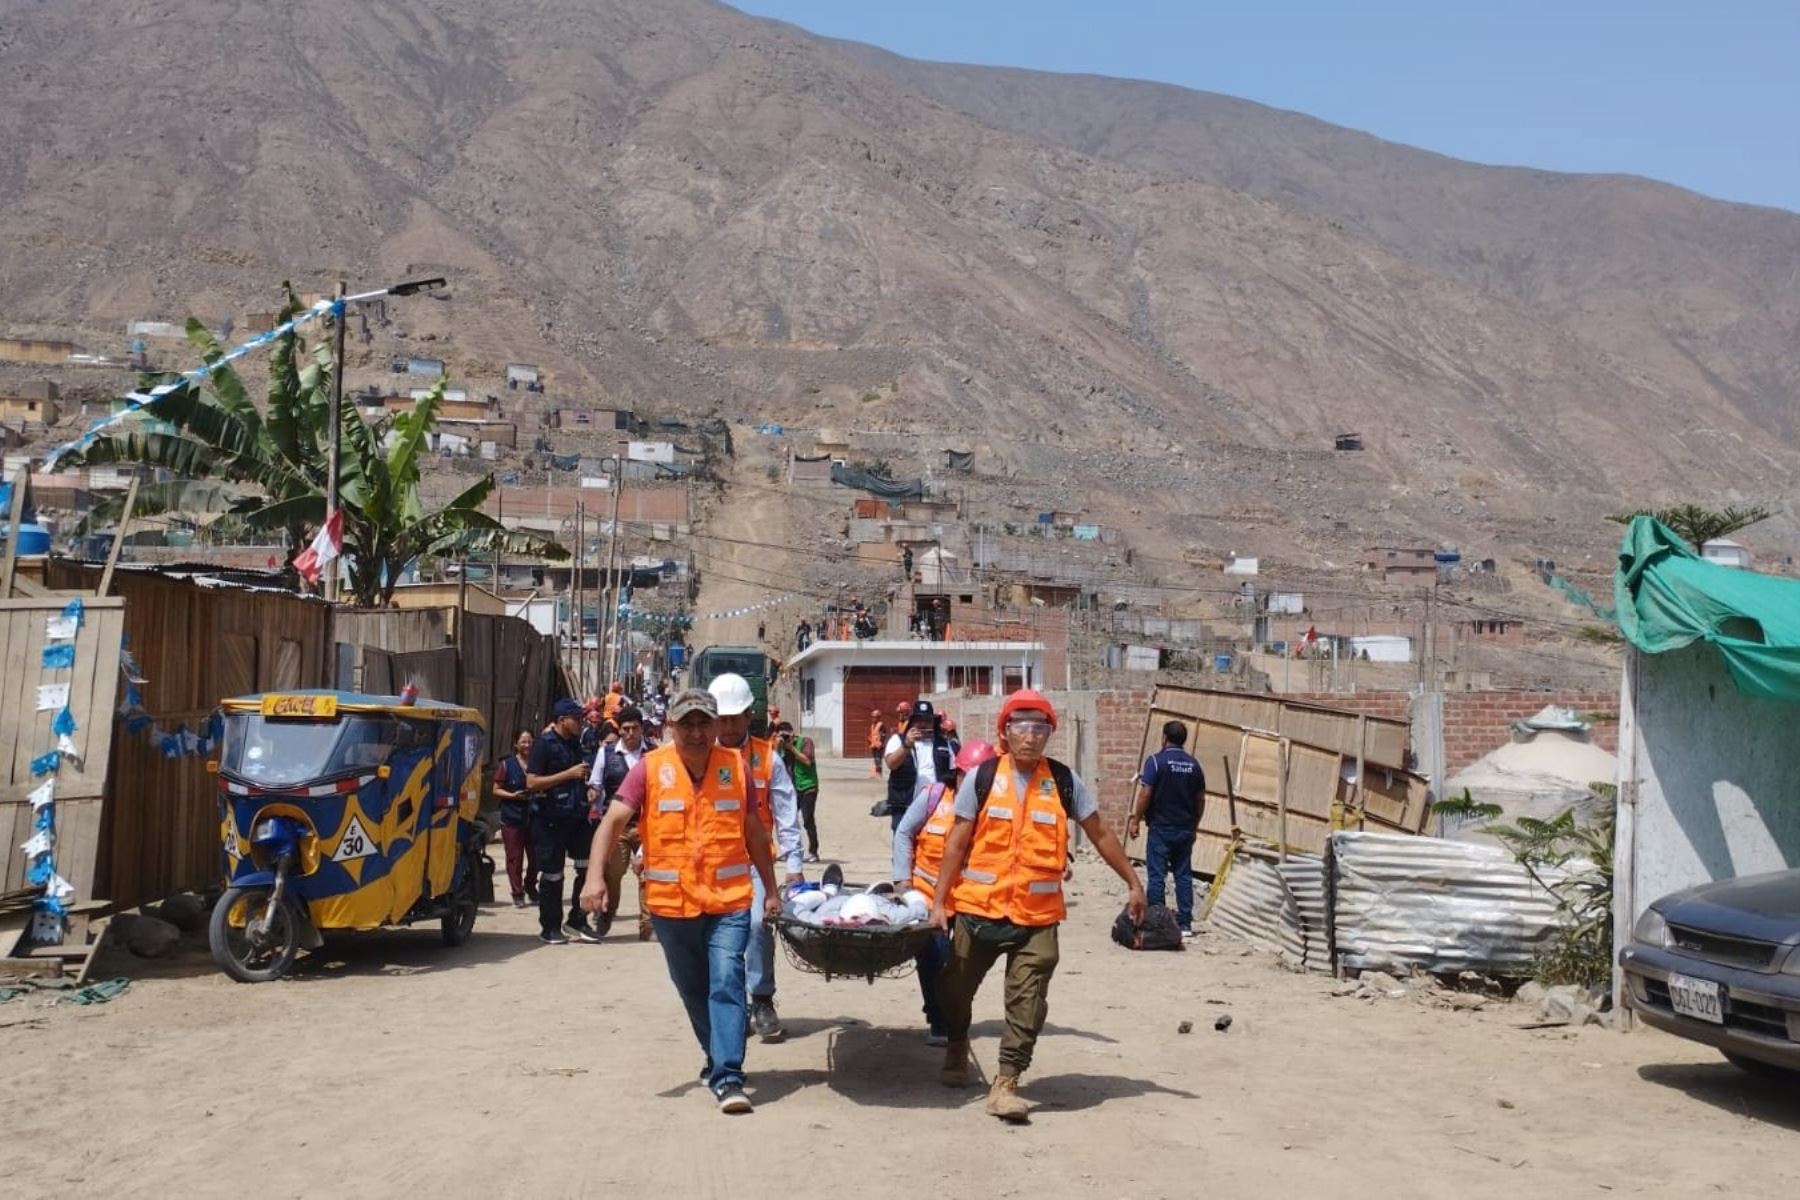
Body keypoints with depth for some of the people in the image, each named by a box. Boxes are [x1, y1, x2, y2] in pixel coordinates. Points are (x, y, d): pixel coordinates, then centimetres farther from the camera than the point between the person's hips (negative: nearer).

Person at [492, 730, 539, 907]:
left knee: (535, 856, 3)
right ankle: (517, 893, 11)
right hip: (512, 818, -2)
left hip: (533, 817, 2)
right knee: (515, 857, 0)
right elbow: (496, 790, 0)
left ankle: (530, 886, 26)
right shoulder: (507, 764, -1)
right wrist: (513, 795, -14)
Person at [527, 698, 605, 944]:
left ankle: (577, 921, 11)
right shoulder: (544, 743, -9)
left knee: (589, 868, -1)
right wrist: (569, 774, -19)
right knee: (552, 875, 2)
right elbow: (532, 782, -17)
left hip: (577, 816, 6)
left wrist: (585, 786, 11)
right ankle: (550, 929, 13)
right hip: (551, 819, -6)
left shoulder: (575, 743, 13)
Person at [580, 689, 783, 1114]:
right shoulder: (651, 768, -3)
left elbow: (755, 832, 10)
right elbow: (613, 821, -8)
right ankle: (719, 1058, 35)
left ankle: (727, 1077, -11)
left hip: (728, 901, -1)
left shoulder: (735, 765, 2)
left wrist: (771, 890, 13)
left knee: (726, 982, -12)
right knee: (692, 990, 15)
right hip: (671, 903, 1)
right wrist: (596, 875, -21)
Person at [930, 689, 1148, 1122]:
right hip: (979, 908, 0)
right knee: (956, 988, 15)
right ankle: (957, 1046, 44)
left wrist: (1133, 883, 11)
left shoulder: (1064, 782, 1)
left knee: (1027, 1002, -8)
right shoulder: (981, 778, -2)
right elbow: (957, 843, 1)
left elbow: (1100, 834, 11)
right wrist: (939, 901, -1)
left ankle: (1005, 1084, 1)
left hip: (1038, 916, 0)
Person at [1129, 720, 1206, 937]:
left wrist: (1136, 820, -6)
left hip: (1160, 828, -5)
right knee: (1184, 875, 8)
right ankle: (1185, 924, 9)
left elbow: (1145, 794, -15)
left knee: (1157, 875, 0)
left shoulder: (1156, 761, -10)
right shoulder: (1193, 765, 7)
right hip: (1185, 829, 5)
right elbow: (1201, 799, 11)